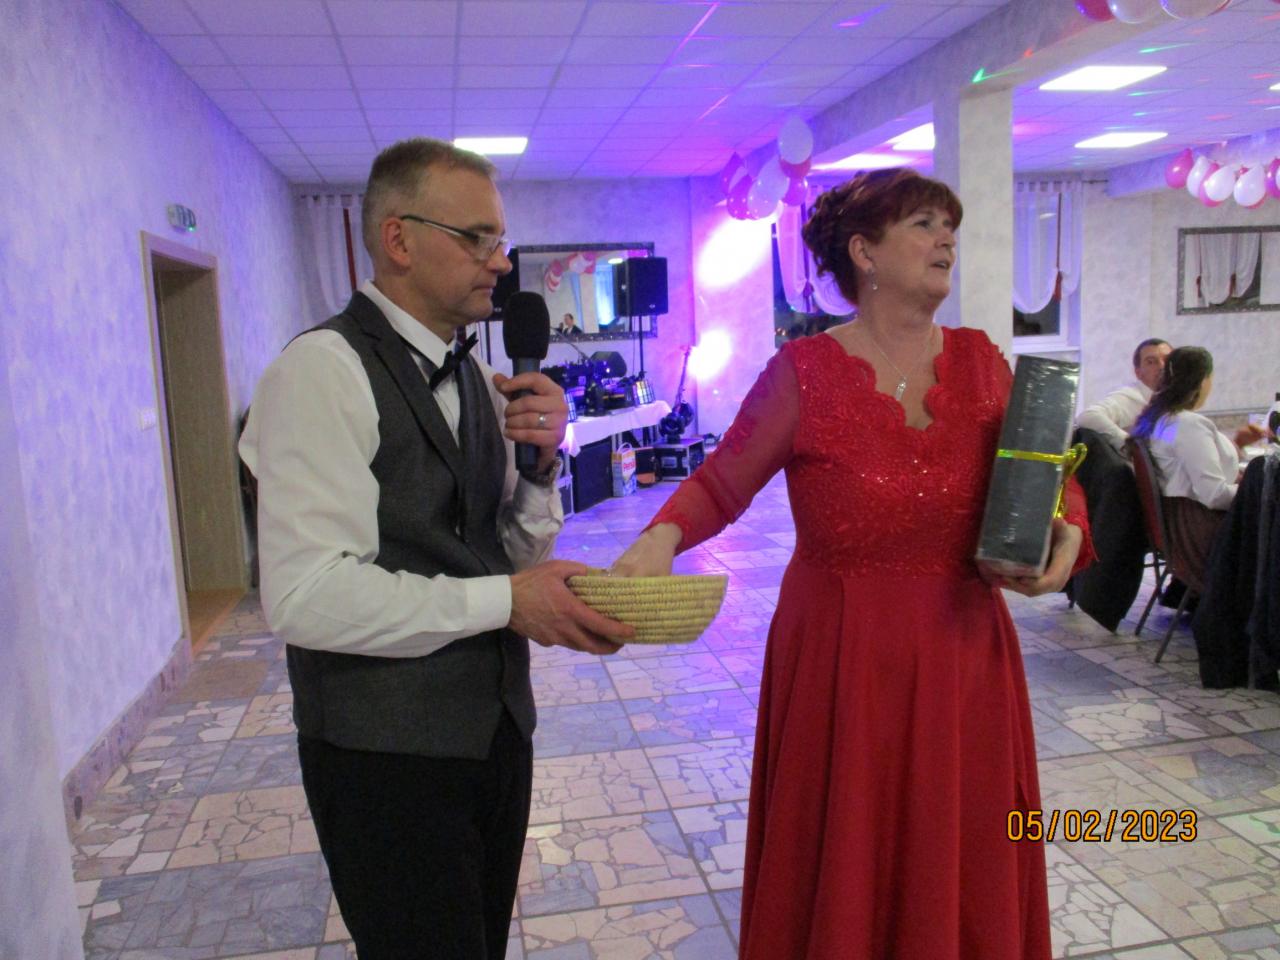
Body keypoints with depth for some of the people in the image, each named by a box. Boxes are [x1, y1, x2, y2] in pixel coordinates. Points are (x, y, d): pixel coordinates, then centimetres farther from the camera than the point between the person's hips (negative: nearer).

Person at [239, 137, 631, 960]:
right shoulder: (323, 371, -16)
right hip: (386, 746, -7)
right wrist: (500, 601, -22)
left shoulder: (475, 379, 9)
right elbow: (306, 595, -24)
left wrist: (540, 461, -8)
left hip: (493, 726, 8)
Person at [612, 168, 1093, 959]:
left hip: (964, 657, 4)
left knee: (962, 878, 18)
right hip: (841, 662, -3)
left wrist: (1065, 532, -11)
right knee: (845, 882, 12)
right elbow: (720, 484, -5)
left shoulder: (980, 360, 2)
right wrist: (663, 538, -24)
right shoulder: (805, 371, -10)